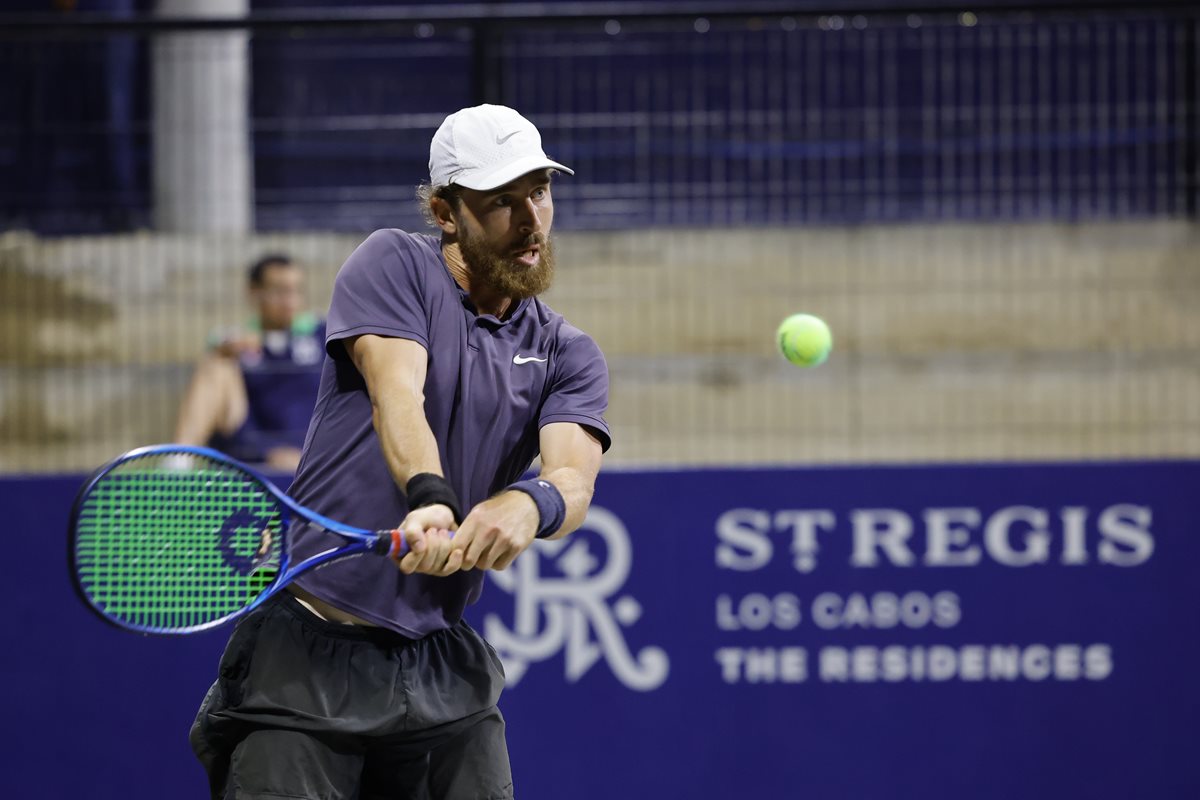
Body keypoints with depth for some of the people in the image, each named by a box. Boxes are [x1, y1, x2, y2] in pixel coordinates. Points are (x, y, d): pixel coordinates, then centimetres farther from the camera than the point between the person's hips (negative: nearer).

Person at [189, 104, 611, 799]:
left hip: (441, 667, 4)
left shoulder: (568, 355, 9)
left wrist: (528, 504, -33)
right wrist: (430, 499, -37)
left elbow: (574, 478, -8)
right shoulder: (396, 265, 0)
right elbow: (396, 391, -17)